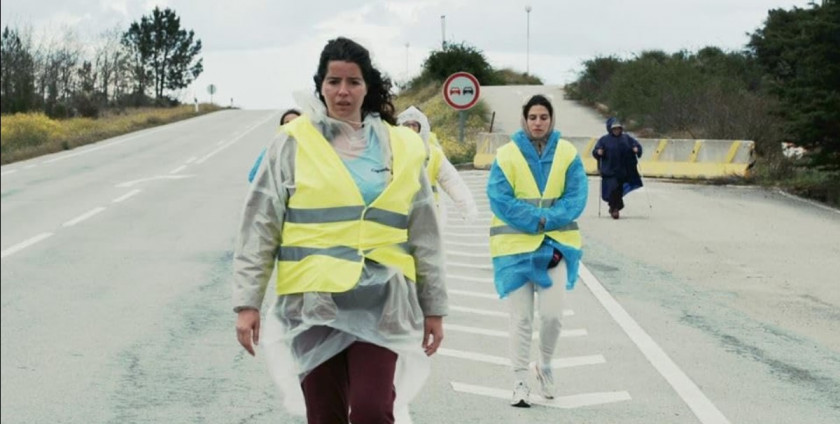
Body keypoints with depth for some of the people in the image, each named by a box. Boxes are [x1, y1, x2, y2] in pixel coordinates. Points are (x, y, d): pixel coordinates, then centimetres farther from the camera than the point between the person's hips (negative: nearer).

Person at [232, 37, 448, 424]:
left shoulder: (401, 147, 7)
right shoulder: (293, 143, 1)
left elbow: (424, 235, 12)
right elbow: (259, 228, 1)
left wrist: (433, 307, 12)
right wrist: (248, 302, -5)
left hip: (381, 302, 1)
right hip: (313, 301, -1)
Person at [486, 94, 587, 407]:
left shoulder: (567, 153, 0)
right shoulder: (507, 154, -5)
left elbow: (576, 197, -4)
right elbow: (499, 199, -11)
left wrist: (546, 220, -17)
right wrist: (536, 220, -17)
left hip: (557, 243, 1)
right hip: (515, 246, -1)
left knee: (552, 314, -7)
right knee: (521, 317, 3)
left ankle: (545, 365, 22)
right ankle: (520, 380, 13)